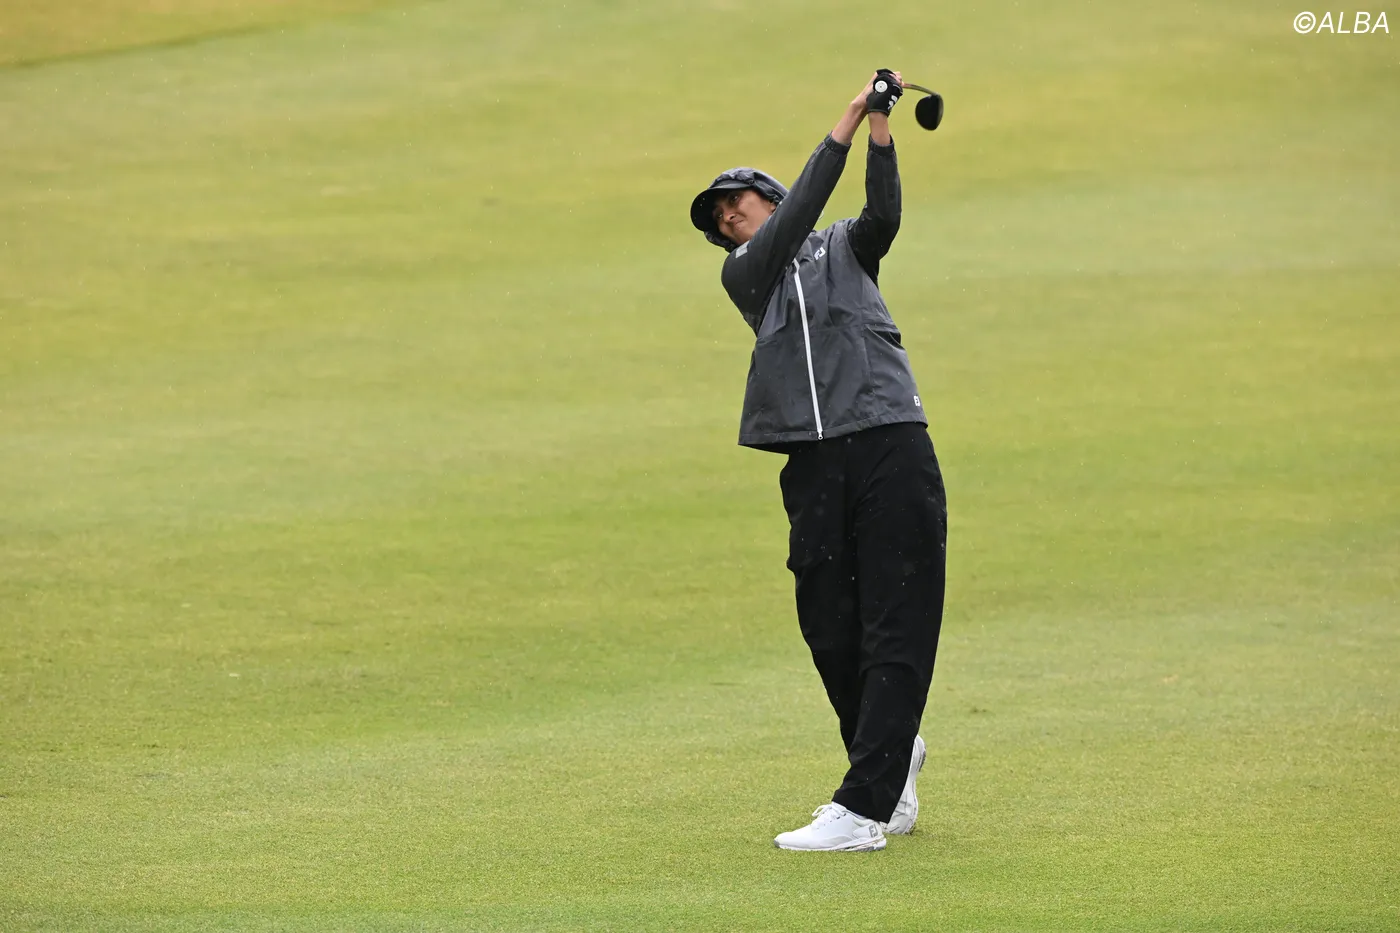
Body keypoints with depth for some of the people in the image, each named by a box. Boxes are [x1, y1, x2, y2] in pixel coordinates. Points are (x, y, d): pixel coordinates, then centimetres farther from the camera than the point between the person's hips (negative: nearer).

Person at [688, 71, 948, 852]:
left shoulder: (844, 251, 16)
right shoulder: (744, 273, 16)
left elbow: (884, 216, -6)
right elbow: (793, 224, -2)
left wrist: (881, 130, -18)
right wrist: (845, 127, -7)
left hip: (892, 450, -3)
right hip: (815, 469, 3)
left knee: (895, 633, -10)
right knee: (829, 632, 4)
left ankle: (862, 809, -15)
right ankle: (891, 758, 31)